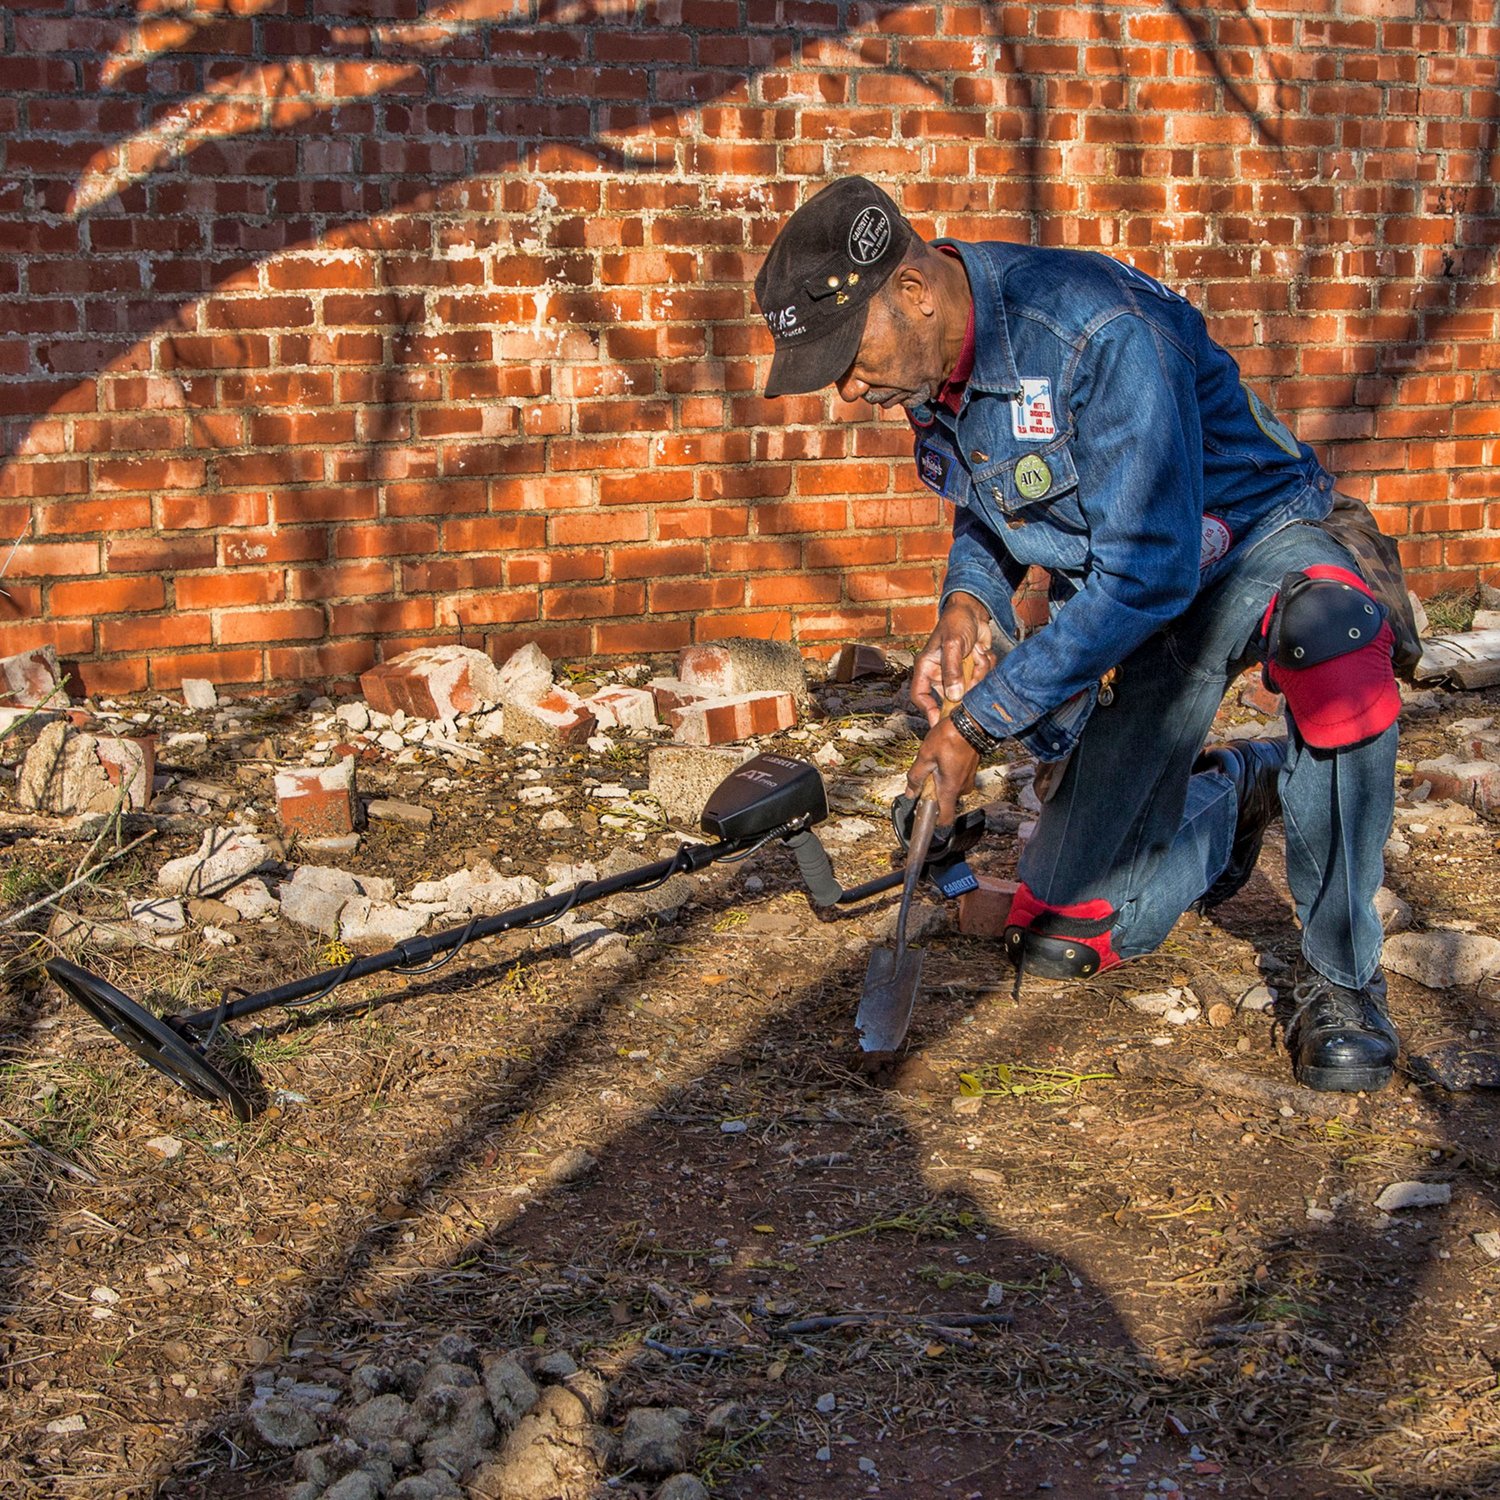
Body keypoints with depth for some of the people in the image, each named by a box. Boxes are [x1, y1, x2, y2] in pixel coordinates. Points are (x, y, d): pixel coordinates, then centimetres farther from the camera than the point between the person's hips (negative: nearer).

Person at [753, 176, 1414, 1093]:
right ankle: (1227, 799, 30)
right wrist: (970, 599, -11)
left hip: (1256, 546, -6)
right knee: (1060, 938, 1)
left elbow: (1150, 569, -34)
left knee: (1331, 648, -45)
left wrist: (984, 719, -30)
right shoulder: (929, 363, -7)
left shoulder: (1101, 329, -32)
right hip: (1123, 609, 7)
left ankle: (1343, 978, -26)